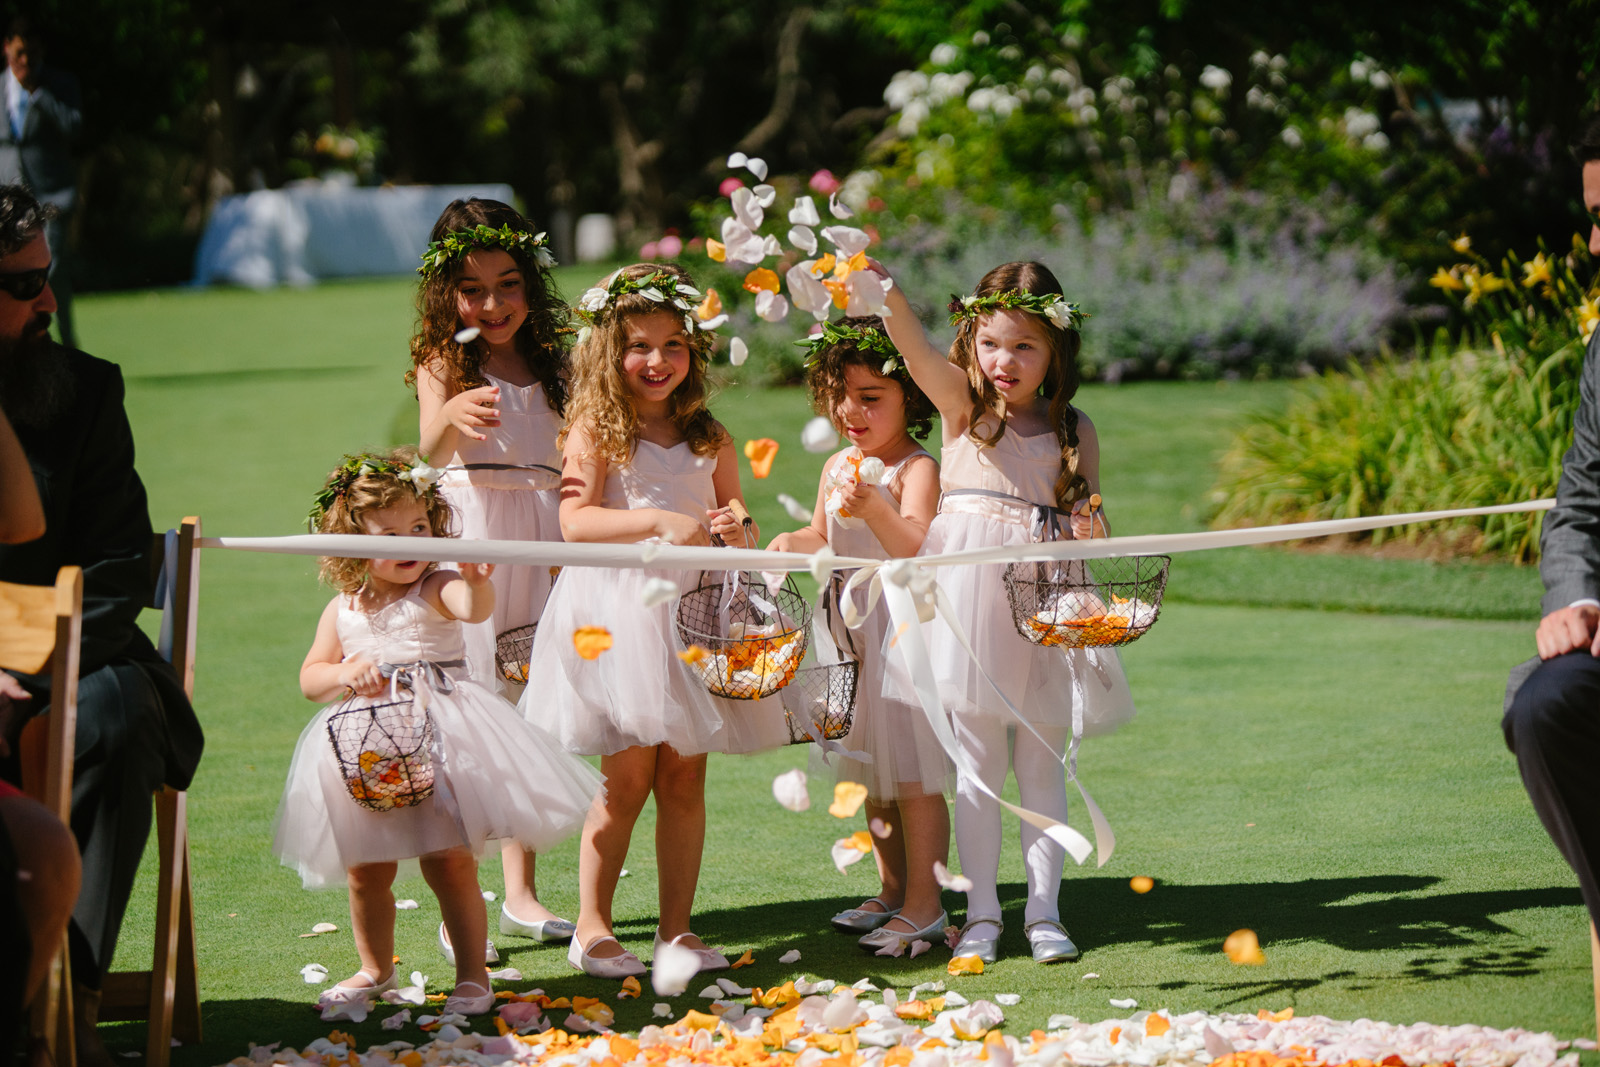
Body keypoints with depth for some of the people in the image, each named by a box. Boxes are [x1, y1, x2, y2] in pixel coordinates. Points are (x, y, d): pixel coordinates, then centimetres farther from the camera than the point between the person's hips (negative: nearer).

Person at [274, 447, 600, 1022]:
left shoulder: (435, 590, -3)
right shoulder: (343, 611, 10)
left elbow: (474, 609, -26)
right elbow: (310, 678, 12)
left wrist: (476, 582, -48)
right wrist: (344, 674, -10)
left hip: (437, 741, -4)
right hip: (366, 753, 4)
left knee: (448, 862, -6)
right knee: (365, 871, 11)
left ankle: (472, 973, 7)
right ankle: (375, 969, 31)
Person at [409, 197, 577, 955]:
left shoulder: (547, 364, 14)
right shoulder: (442, 362, -1)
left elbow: (571, 462, 21)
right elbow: (431, 446, -20)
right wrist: (453, 417, -43)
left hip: (540, 542, 5)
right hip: (468, 540, -5)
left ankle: (520, 892, 16)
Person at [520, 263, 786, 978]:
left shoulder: (709, 439, 11)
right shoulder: (594, 431, -2)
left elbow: (738, 528, 16)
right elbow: (575, 521, -14)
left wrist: (732, 530, -9)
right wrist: (663, 522, -23)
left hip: (692, 610, 4)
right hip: (616, 615, -4)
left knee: (684, 776, 5)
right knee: (628, 777, -3)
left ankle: (676, 926, 13)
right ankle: (591, 927, 9)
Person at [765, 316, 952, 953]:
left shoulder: (915, 468, -14)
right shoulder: (837, 467, 10)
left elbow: (915, 544, -28)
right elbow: (824, 538, 22)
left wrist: (873, 503, -43)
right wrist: (791, 543, 2)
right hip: (851, 632, 8)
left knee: (912, 772, -6)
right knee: (873, 774, 16)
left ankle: (923, 903, 0)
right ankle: (892, 892, 27)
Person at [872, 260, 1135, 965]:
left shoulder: (1073, 430, 6)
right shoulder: (962, 404, 2)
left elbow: (1087, 523, 13)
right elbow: (914, 346, -17)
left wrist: (1089, 532, -12)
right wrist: (879, 289, -36)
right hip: (971, 595, -1)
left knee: (1041, 762, 4)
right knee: (977, 761, 2)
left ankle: (1043, 911, 10)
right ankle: (981, 912, 8)